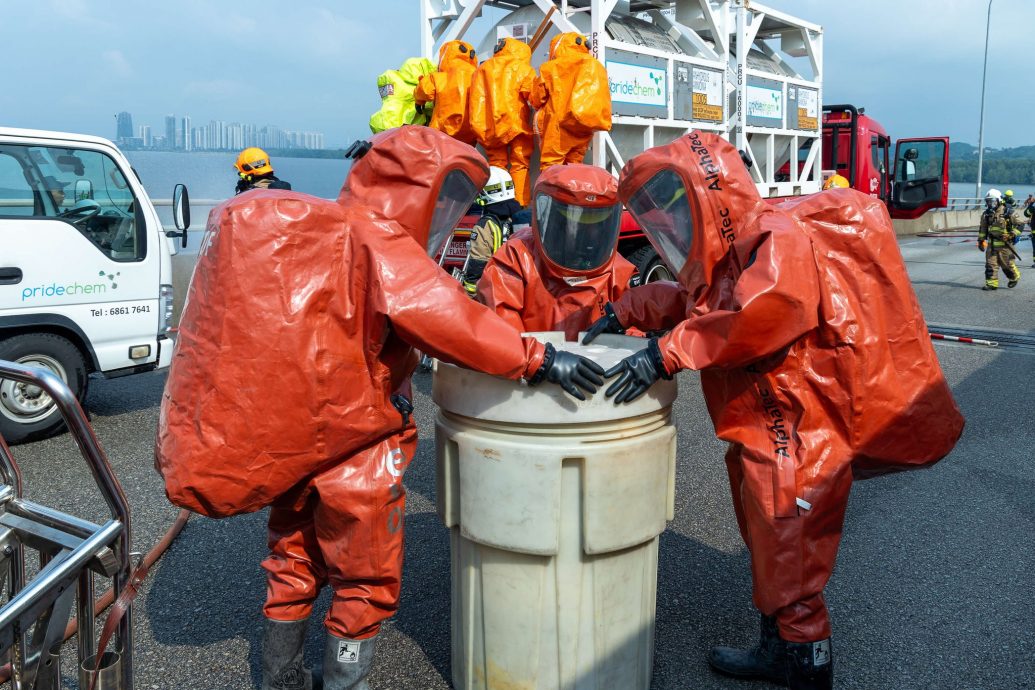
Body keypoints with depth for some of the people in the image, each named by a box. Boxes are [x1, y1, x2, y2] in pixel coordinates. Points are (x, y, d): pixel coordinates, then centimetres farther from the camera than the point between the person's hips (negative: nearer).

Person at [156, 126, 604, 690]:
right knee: (366, 582, 11)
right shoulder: (377, 241, -19)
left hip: (288, 441, 9)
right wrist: (537, 360, -34)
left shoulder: (313, 234, 8)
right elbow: (439, 319, -33)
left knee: (294, 565, 25)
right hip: (354, 451, -8)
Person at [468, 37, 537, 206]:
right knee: (520, 166, 1)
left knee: (495, 162, 9)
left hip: (488, 127, 3)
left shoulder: (483, 68, 14)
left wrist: (478, 124, 5)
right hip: (515, 124, -3)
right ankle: (521, 204, -7)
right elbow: (533, 97, -9)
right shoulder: (524, 69, 5)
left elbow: (476, 98, 7)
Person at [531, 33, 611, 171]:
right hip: (586, 126, 5)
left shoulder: (552, 68, 3)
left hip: (559, 124, -5)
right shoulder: (596, 67, 14)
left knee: (550, 166, -5)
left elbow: (536, 100, 9)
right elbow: (603, 100, 15)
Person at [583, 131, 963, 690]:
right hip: (760, 438, 10)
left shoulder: (779, 239, -20)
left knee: (789, 566, 2)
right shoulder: (724, 257, 12)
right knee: (768, 555, 22)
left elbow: (761, 315, -38)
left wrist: (668, 352, -37)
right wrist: (626, 311, 12)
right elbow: (684, 301, 27)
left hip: (798, 441, -10)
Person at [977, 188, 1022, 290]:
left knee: (1007, 264, 7)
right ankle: (991, 283, -1)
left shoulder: (1008, 212, -8)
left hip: (1005, 244, -4)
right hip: (991, 244, 4)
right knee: (990, 264, -4)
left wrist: (1011, 235, -15)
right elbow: (983, 228, 17)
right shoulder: (986, 214, 6)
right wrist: (981, 240, 12)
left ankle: (1014, 277, 33)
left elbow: (1020, 224, -4)